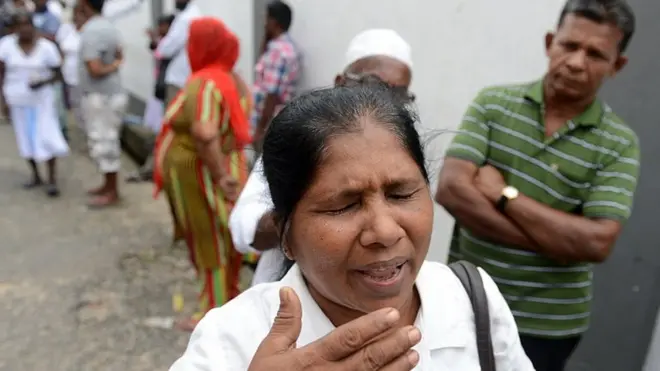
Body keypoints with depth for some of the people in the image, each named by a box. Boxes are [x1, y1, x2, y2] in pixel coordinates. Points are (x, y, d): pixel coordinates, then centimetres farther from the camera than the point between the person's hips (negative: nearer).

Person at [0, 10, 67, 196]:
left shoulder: (47, 47, -9)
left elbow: (58, 74, -3)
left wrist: (43, 82, -22)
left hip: (41, 99, -2)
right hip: (17, 100, 3)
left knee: (46, 137, -7)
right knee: (26, 138, 11)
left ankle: (52, 180, 1)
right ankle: (36, 176, 25)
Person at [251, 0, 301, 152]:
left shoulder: (277, 50, -19)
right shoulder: (288, 46, 12)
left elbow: (272, 95, -22)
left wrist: (260, 129, -19)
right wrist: (266, 37, 16)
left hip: (270, 125, -10)